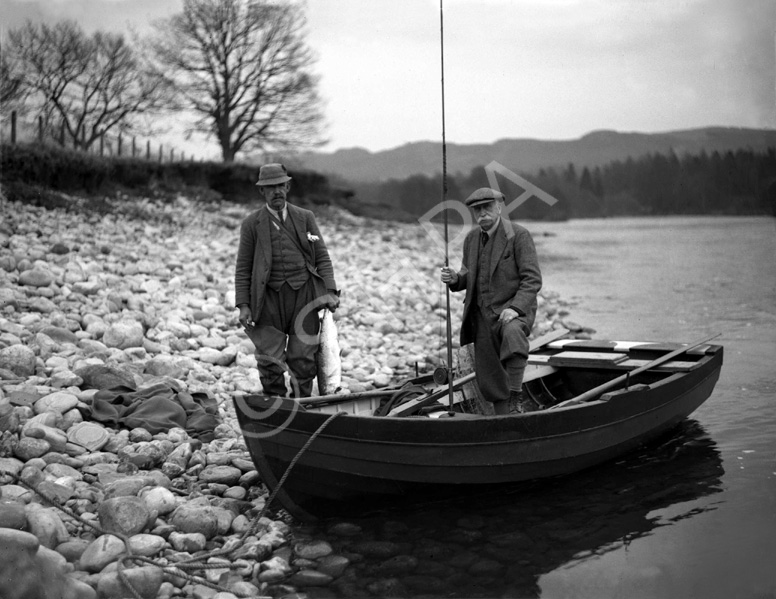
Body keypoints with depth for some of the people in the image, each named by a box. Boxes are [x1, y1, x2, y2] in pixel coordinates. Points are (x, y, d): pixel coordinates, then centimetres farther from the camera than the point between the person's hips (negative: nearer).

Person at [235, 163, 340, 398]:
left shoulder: (305, 218, 10)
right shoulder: (251, 224, 6)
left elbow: (322, 257, 9)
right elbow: (242, 268, 6)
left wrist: (330, 291, -4)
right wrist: (243, 304, -3)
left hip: (304, 295, 1)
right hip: (269, 299, -1)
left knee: (302, 359, 1)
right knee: (270, 362, -2)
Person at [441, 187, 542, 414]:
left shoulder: (519, 235, -9)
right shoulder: (471, 238, 9)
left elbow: (532, 279, -14)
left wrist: (515, 308, -28)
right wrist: (456, 279, -4)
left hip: (513, 309, -6)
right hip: (482, 315, 6)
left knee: (512, 332, -40)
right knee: (490, 382, 7)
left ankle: (517, 397, -29)